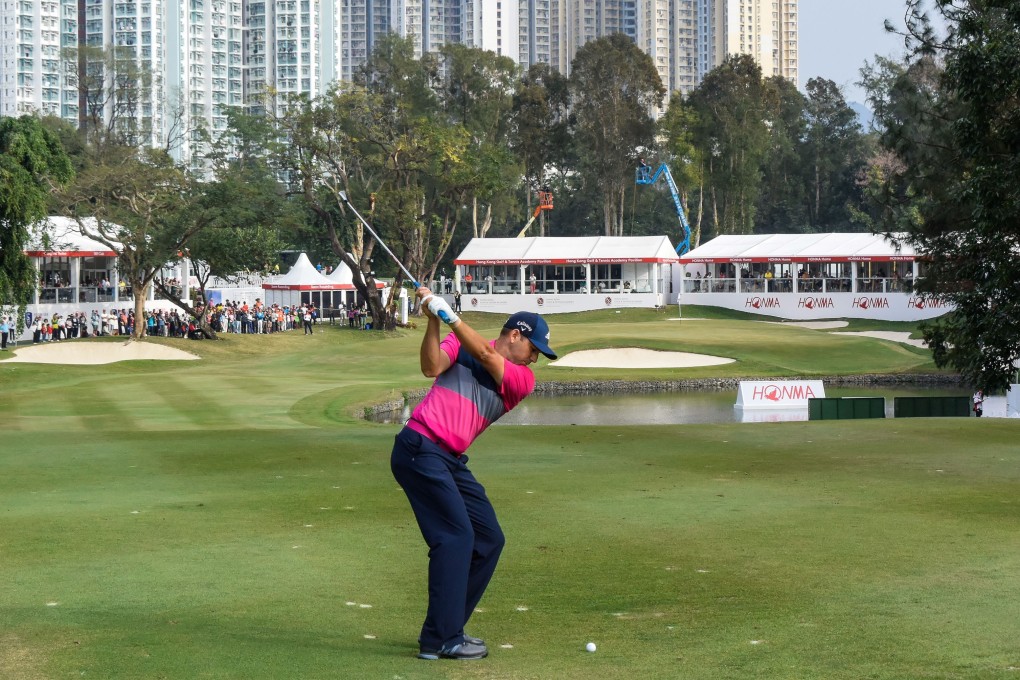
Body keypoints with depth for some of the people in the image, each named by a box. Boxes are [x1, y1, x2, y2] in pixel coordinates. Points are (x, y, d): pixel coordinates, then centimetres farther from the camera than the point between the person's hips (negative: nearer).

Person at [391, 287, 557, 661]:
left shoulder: (523, 380, 10)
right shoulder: (460, 342, 4)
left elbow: (486, 355, -6)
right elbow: (432, 368, -12)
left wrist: (449, 315, -11)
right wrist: (434, 321, -21)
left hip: (451, 462, 7)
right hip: (420, 450, -7)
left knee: (489, 539, 8)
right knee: (456, 536, -15)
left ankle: (447, 628, 18)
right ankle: (439, 639, -14)